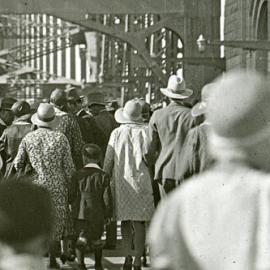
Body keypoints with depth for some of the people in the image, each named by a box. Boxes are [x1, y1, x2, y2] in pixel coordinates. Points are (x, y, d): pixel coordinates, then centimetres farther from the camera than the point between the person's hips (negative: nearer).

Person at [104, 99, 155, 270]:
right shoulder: (146, 131, -7)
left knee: (125, 222, 13)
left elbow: (108, 160, 2)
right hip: (141, 181, -1)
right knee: (139, 223, 2)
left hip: (121, 181, 1)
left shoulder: (117, 133, -2)